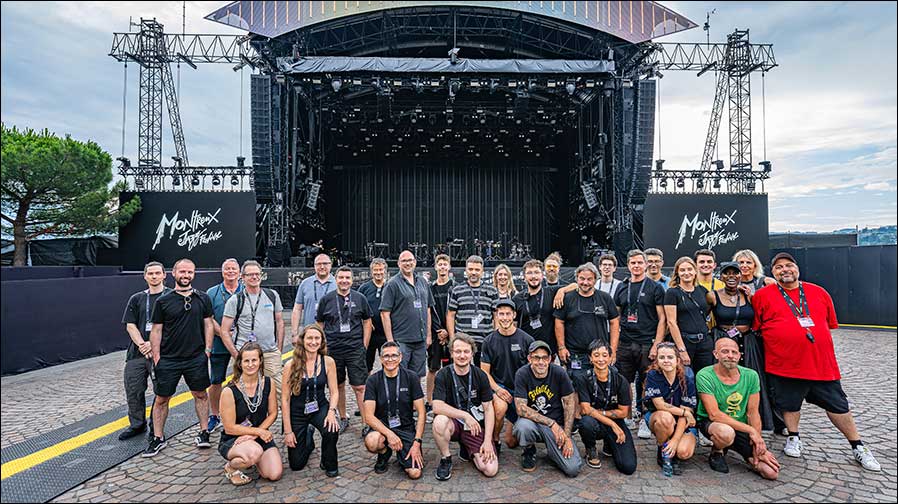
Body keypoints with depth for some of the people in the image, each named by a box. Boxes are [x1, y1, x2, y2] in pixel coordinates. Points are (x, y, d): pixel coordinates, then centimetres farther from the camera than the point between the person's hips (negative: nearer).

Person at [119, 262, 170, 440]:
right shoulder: (136, 299, 12)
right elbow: (130, 326, 7)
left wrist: (154, 344, -13)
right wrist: (142, 345, -8)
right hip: (137, 352, 4)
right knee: (133, 390, 9)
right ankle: (137, 425, 28)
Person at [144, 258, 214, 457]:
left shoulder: (203, 298, 3)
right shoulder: (163, 301, -1)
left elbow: (208, 324, 7)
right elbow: (156, 330, 2)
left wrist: (207, 349, 0)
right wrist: (156, 357, -3)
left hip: (197, 358, 1)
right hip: (168, 359, 0)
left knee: (200, 394, 10)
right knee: (161, 398, 8)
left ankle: (204, 433, 22)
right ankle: (158, 438, 24)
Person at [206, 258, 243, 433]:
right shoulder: (212, 292, 4)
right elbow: (208, 319, -1)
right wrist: (223, 334, -13)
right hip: (219, 345, 1)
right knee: (216, 381, 10)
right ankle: (214, 416, 26)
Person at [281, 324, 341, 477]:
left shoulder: (328, 362, -11)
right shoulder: (291, 366, -15)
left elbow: (334, 392, -5)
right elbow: (285, 399, -10)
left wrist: (332, 411, -24)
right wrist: (288, 431, -10)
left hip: (320, 408, 0)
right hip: (297, 412, 0)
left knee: (332, 430, -32)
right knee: (296, 464, 6)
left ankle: (329, 465, -1)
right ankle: (308, 436, 39)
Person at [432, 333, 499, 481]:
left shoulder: (480, 375, -3)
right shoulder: (443, 375, -10)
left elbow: (488, 409, -1)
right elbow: (437, 407, -21)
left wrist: (487, 441, -9)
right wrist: (465, 415, -27)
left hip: (475, 426, 2)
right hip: (453, 422, -1)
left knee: (491, 470, -15)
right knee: (439, 421, -36)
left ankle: (467, 449, 18)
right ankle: (445, 459, -6)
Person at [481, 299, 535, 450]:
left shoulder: (526, 340, -4)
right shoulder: (490, 340, -2)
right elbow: (485, 371, 0)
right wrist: (497, 389, -17)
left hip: (521, 389, 0)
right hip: (499, 386, 0)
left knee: (511, 441, 0)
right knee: (500, 407, -36)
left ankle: (513, 424, 36)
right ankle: (494, 441, -7)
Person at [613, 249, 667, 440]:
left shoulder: (655, 288, 2)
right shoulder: (622, 288, 12)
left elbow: (662, 318, -2)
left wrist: (656, 345, -11)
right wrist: (613, 347, 6)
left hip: (647, 345, -3)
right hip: (625, 344, 3)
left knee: (646, 385, 2)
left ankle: (645, 420, 16)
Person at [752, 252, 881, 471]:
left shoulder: (819, 292, 8)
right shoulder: (763, 296, -3)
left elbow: (831, 323, 16)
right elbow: (754, 327, 0)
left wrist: (817, 339, 9)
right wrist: (777, 341, -3)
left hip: (822, 363, 3)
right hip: (784, 364, -3)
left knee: (838, 404, 12)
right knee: (790, 403, 10)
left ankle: (858, 447, 29)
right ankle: (793, 437, 32)